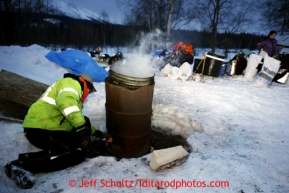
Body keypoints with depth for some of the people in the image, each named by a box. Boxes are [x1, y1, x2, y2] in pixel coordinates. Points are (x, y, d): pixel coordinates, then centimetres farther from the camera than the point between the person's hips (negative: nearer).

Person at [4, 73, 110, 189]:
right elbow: (65, 101, -26)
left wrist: (97, 133, 33)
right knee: (78, 153, -16)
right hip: (41, 130, -11)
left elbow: (78, 120, 36)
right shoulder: (72, 83, -2)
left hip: (45, 128, 11)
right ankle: (23, 164, -17)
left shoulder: (72, 93, 30)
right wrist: (82, 127, -29)